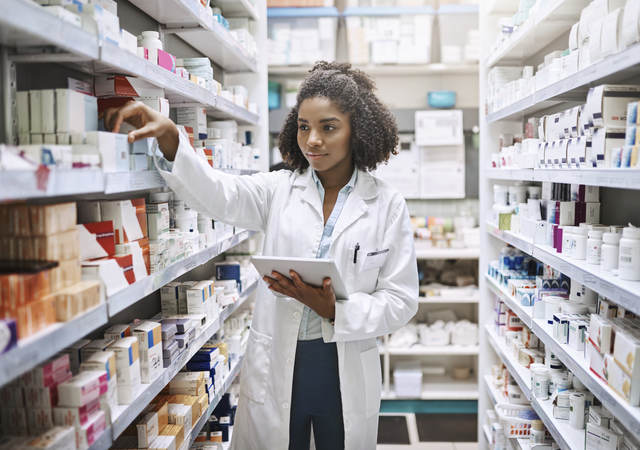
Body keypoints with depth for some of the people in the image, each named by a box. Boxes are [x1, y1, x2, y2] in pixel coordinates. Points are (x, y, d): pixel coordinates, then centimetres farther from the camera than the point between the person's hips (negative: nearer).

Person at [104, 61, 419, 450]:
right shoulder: (280, 190, 2)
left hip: (346, 370, -1)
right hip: (276, 364, 1)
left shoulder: (388, 205, -3)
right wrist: (168, 137, -33)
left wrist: (335, 309, -20)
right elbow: (217, 194, -17)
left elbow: (401, 300, -5)